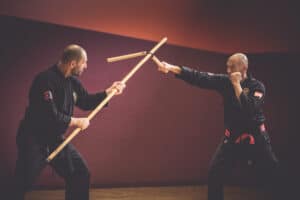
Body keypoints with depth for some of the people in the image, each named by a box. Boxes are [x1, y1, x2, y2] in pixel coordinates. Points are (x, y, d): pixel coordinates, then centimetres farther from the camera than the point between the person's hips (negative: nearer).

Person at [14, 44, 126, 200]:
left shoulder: (72, 81, 3)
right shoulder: (46, 80, -24)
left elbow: (86, 102, 20)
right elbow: (50, 116, -30)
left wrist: (109, 91, 11)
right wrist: (76, 122, -17)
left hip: (56, 139, 8)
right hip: (33, 140, -8)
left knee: (80, 175, 8)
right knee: (21, 186, -6)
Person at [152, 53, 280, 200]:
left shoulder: (257, 87, -12)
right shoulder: (225, 81, -2)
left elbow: (249, 110, -29)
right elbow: (198, 77, -10)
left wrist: (237, 84, -25)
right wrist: (171, 67, -20)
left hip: (254, 139, -3)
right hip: (232, 138, 3)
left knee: (275, 176, 2)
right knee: (215, 175, -3)